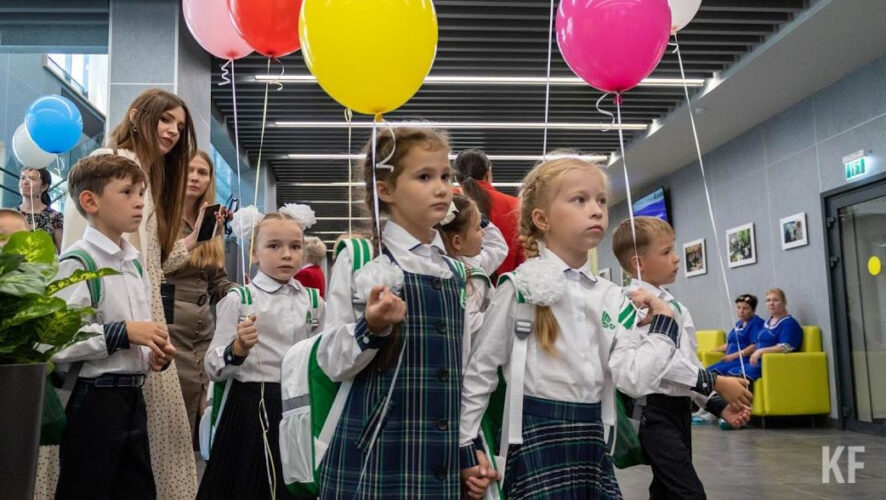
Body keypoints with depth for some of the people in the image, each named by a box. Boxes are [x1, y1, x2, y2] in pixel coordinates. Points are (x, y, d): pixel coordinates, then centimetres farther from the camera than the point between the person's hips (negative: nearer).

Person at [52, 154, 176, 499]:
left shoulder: (134, 263, 13)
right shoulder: (77, 262, -14)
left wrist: (153, 354, 6)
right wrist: (123, 332, -22)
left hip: (132, 394, 8)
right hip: (93, 397, -8)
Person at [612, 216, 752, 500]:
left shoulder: (675, 306, 13)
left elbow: (689, 362, 16)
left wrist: (719, 406, 8)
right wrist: (716, 383, -21)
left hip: (680, 408, 9)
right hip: (654, 411, -9)